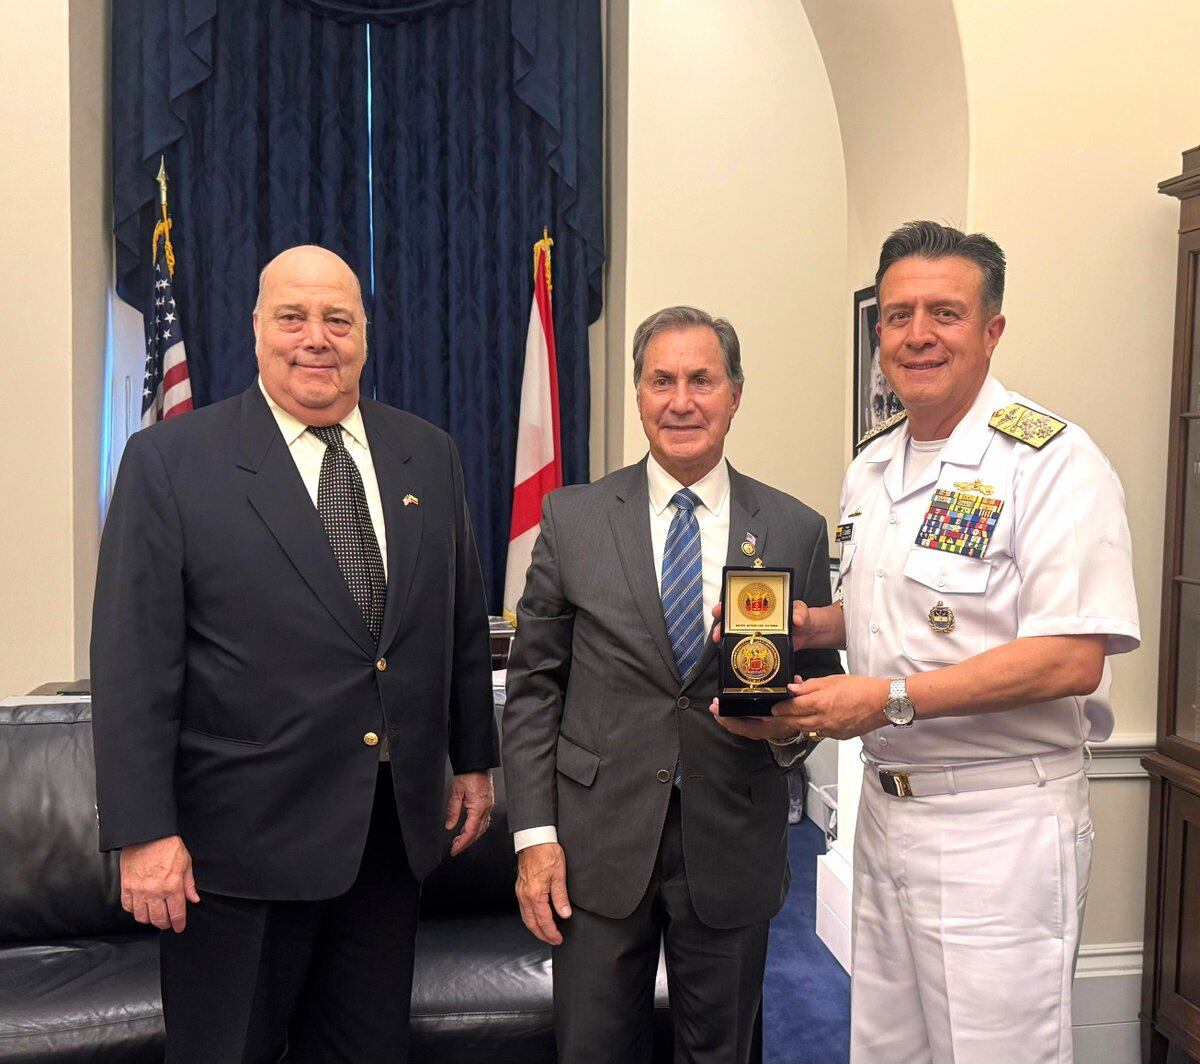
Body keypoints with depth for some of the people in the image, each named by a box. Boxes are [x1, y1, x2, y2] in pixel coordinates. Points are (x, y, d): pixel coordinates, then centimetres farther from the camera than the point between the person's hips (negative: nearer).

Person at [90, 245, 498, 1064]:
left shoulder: (429, 454, 5)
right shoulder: (169, 461, -8)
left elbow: (465, 620, 11)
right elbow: (133, 662, -10)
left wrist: (475, 759, 12)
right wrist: (143, 832, -13)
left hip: (396, 829, 4)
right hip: (244, 840, -4)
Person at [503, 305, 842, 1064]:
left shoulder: (796, 530, 1)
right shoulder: (574, 519, 0)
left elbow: (820, 680, 8)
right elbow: (533, 684, 1)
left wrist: (791, 723, -15)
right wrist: (534, 834, -4)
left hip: (734, 846, 1)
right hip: (599, 841, 0)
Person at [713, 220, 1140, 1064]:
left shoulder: (1051, 460, -15)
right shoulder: (872, 465, 9)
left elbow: (1073, 658, -22)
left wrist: (891, 698, -24)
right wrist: (810, 625, 1)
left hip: (1000, 826, -7)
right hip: (886, 808, 7)